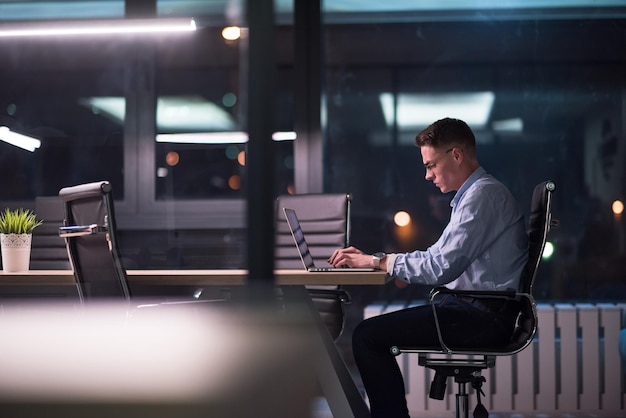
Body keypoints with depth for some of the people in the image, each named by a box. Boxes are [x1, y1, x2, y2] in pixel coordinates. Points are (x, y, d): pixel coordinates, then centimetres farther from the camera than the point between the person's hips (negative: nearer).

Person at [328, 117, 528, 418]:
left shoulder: (483, 194, -13)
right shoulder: (475, 193, 19)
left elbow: (442, 267, -21)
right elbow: (437, 257, 20)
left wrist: (379, 261, -11)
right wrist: (369, 260, 11)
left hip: (484, 316, -10)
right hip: (478, 310, 10)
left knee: (368, 336, -15)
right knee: (371, 331, 12)